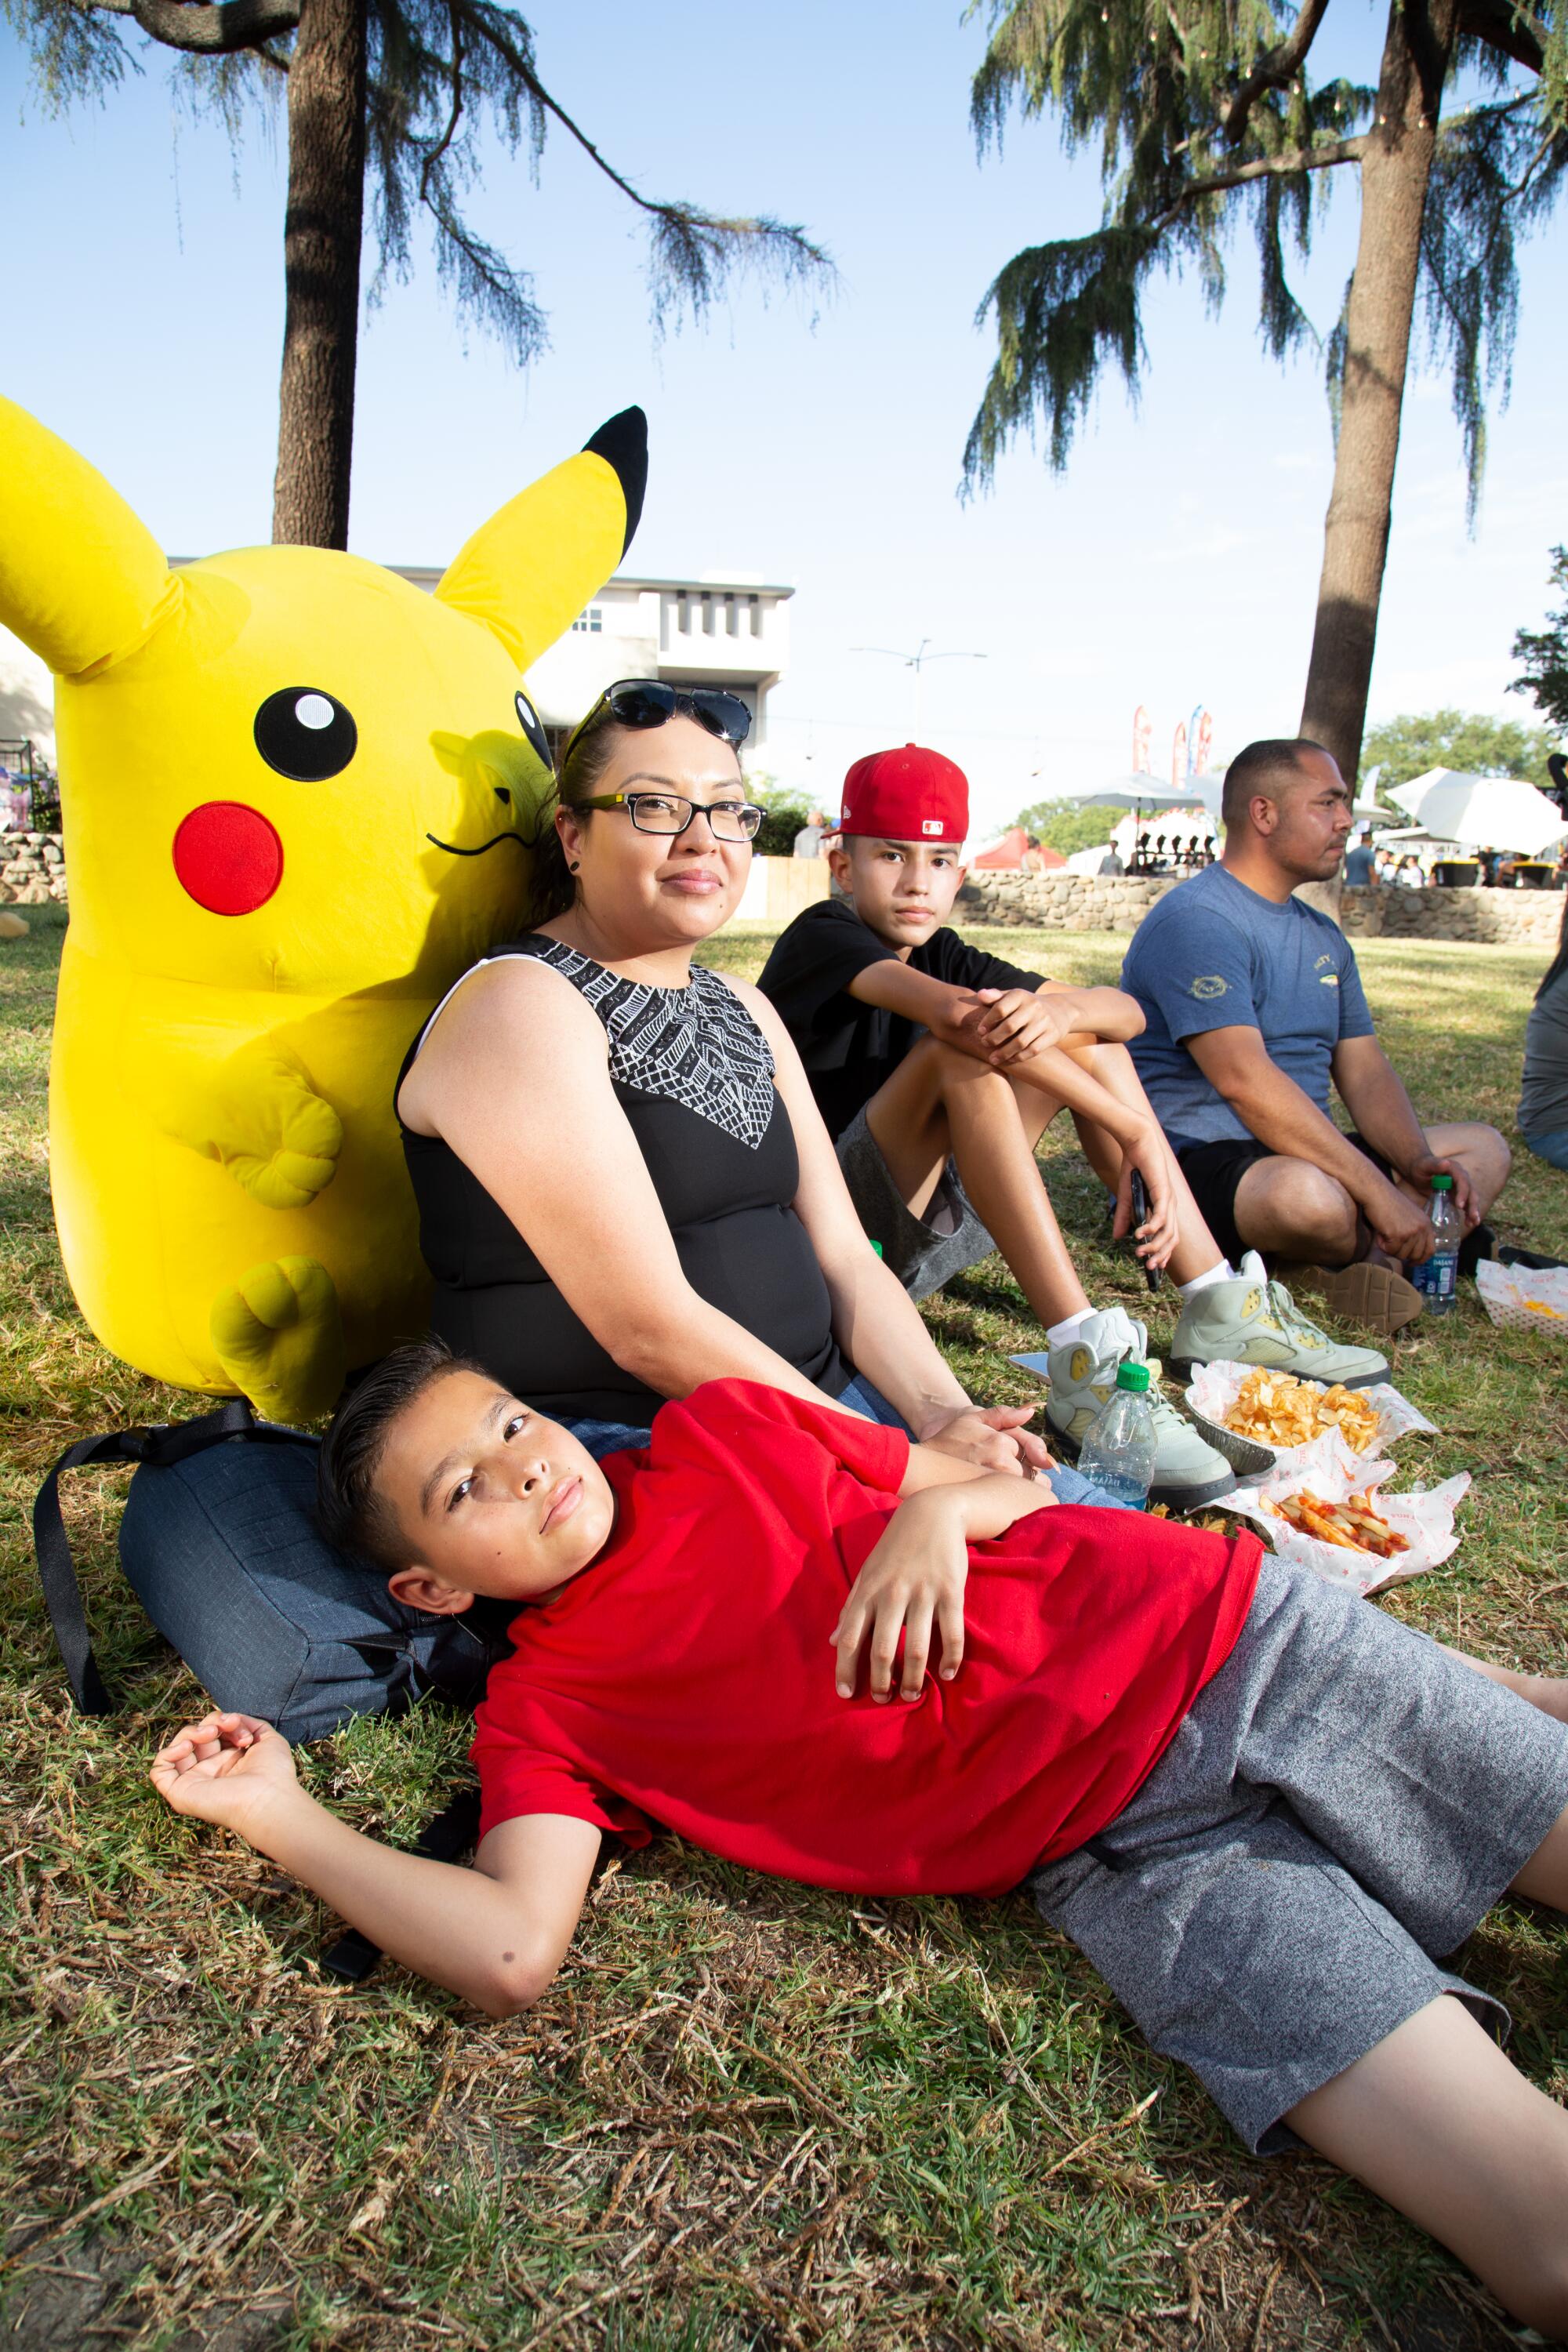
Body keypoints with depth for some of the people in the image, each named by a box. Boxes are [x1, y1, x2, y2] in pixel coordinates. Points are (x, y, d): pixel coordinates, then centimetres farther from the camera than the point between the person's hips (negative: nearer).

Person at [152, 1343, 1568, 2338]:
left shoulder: (721, 1424, 9)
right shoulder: (542, 1711, 5)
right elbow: (513, 1954, -12)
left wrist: (937, 1508, -9)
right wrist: (283, 1818, -5)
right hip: (1136, 1861, -1)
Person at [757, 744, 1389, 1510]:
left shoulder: (942, 955, 10)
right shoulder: (822, 936, -9)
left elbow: (1125, 1010, -2)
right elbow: (955, 1013, -27)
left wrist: (1061, 1011, -27)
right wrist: (1133, 1129, -29)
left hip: (926, 1232, 7)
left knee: (1087, 1036, 3)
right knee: (964, 1045, -29)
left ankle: (1217, 1306, -2)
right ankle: (1083, 1361, -37)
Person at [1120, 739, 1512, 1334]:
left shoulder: (1324, 938, 17)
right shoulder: (1197, 920, -13)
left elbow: (1364, 1070, 13)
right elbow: (1244, 1080, -24)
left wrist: (1417, 1162, -9)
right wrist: (1377, 1191, -26)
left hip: (1304, 1153, 10)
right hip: (1195, 1162, -10)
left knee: (1482, 1146, 12)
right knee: (1310, 1197, -39)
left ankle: (1377, 1259, -15)